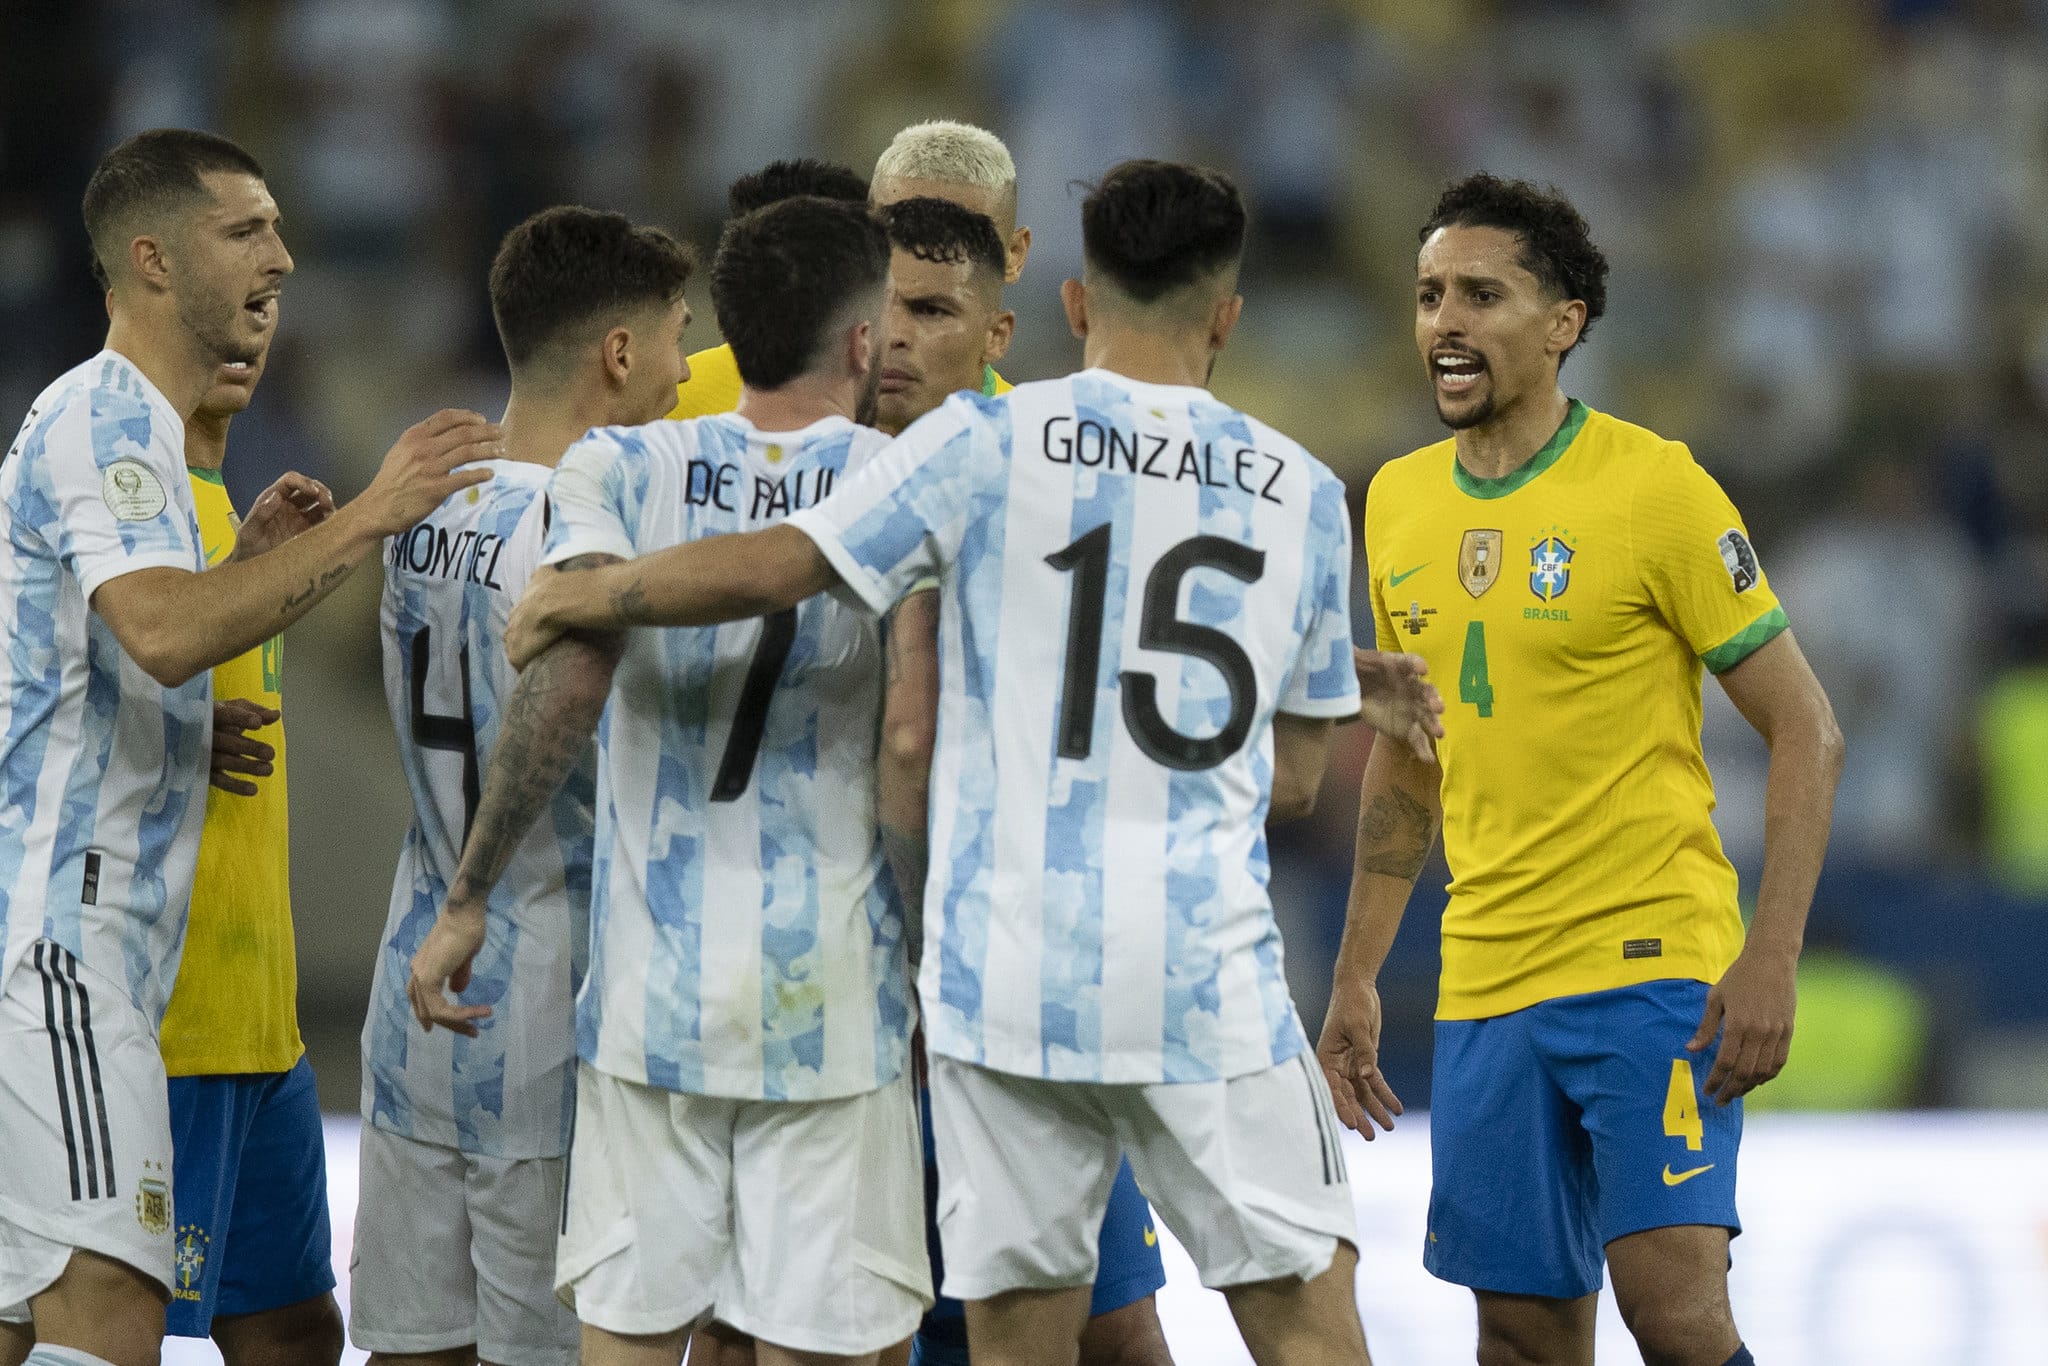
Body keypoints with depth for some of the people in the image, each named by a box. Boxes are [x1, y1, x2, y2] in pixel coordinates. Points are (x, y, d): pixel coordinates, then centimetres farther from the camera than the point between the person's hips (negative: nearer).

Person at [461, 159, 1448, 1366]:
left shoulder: (993, 440, -1)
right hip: (1211, 968, 1)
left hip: (1008, 961, -1)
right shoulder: (1303, 494, 8)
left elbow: (770, 570, -7)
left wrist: (583, 595, 8)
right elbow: (1292, 782, 13)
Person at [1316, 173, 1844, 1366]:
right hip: (1485, 988, 6)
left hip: (1655, 967, -6)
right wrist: (1357, 977, 17)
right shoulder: (1400, 503, 10)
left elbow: (1807, 731, -7)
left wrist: (1770, 958, -17)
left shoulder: (1655, 487, -8)